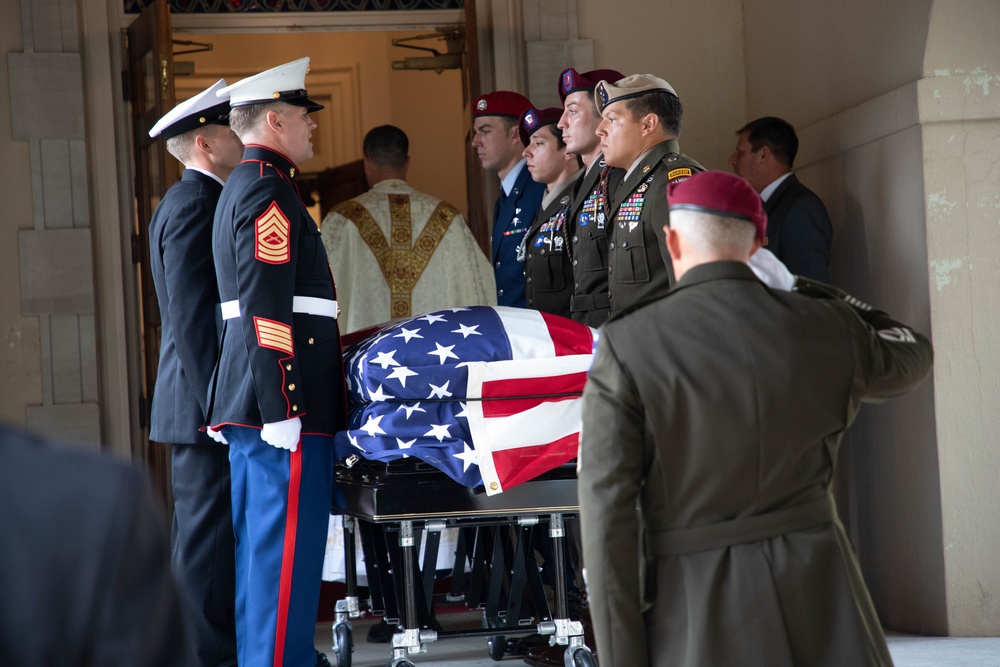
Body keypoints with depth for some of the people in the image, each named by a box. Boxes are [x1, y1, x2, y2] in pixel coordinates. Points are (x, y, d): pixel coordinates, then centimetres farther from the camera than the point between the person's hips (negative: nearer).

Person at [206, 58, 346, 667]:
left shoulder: (242, 188, 20)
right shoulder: (269, 190, -13)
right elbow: (266, 310, -21)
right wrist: (281, 410, -23)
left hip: (251, 407, 11)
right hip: (281, 400, -11)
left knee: (262, 544, 15)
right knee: (288, 549, -8)